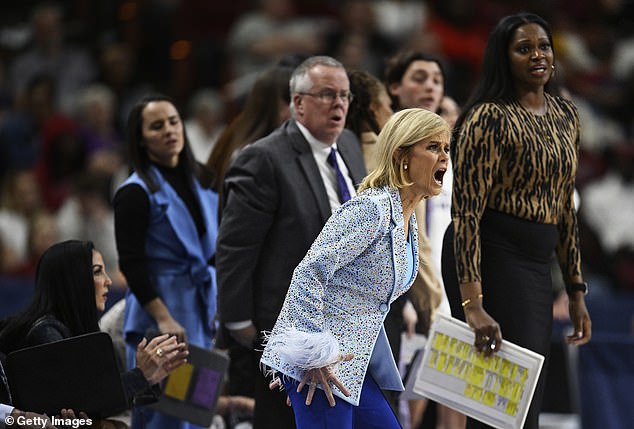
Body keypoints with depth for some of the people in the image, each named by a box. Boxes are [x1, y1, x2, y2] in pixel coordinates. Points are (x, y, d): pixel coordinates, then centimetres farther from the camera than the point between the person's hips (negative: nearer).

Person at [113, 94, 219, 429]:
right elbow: (131, 264, -13)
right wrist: (164, 319, -19)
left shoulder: (199, 181, 13)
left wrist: (221, 307, 11)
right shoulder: (135, 192, -8)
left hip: (200, 313, 7)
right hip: (159, 315, -7)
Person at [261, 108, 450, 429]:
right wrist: (314, 355, -24)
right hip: (318, 364, -10)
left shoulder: (407, 219, 13)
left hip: (352, 361, 10)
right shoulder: (372, 209, -17)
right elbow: (309, 272, -24)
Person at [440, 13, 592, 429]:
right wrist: (472, 305, -25)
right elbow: (466, 211, -17)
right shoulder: (490, 118, -13)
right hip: (490, 258, -8)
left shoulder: (566, 115, 11)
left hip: (537, 266, 8)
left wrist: (576, 290, 16)